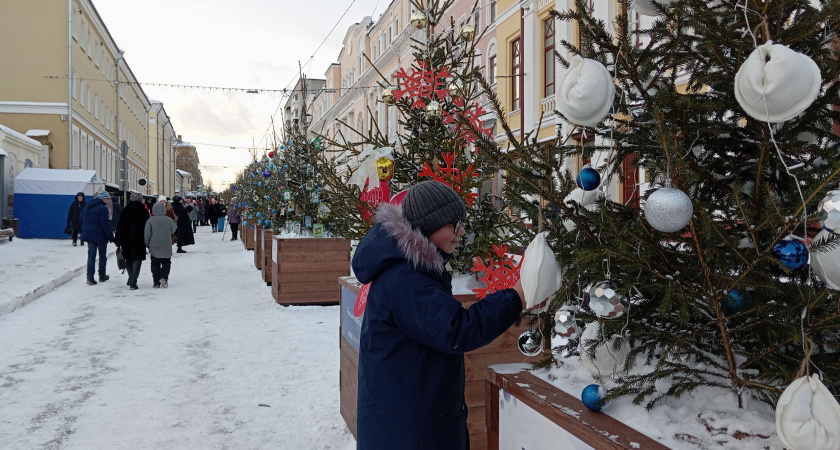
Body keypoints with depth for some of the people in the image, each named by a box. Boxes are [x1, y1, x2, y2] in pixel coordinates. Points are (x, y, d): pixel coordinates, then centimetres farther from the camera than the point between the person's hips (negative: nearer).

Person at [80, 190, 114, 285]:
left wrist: (84, 232, 25)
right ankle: (102, 276, 20)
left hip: (89, 235, 6)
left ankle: (90, 277, -4)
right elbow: (105, 224, -19)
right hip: (100, 236, -6)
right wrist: (111, 236, -13)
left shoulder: (87, 207, 9)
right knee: (102, 256, 10)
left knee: (91, 256, 5)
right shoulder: (103, 208, -16)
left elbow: (82, 220, 16)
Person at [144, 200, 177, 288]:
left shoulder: (150, 221, -8)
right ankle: (164, 278, -6)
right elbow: (173, 230, 11)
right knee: (166, 263, 14)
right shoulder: (169, 220, -5)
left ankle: (156, 282, 10)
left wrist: (147, 245, 6)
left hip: (154, 247, 0)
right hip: (167, 248, 0)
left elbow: (147, 234, -7)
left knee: (155, 265, 11)